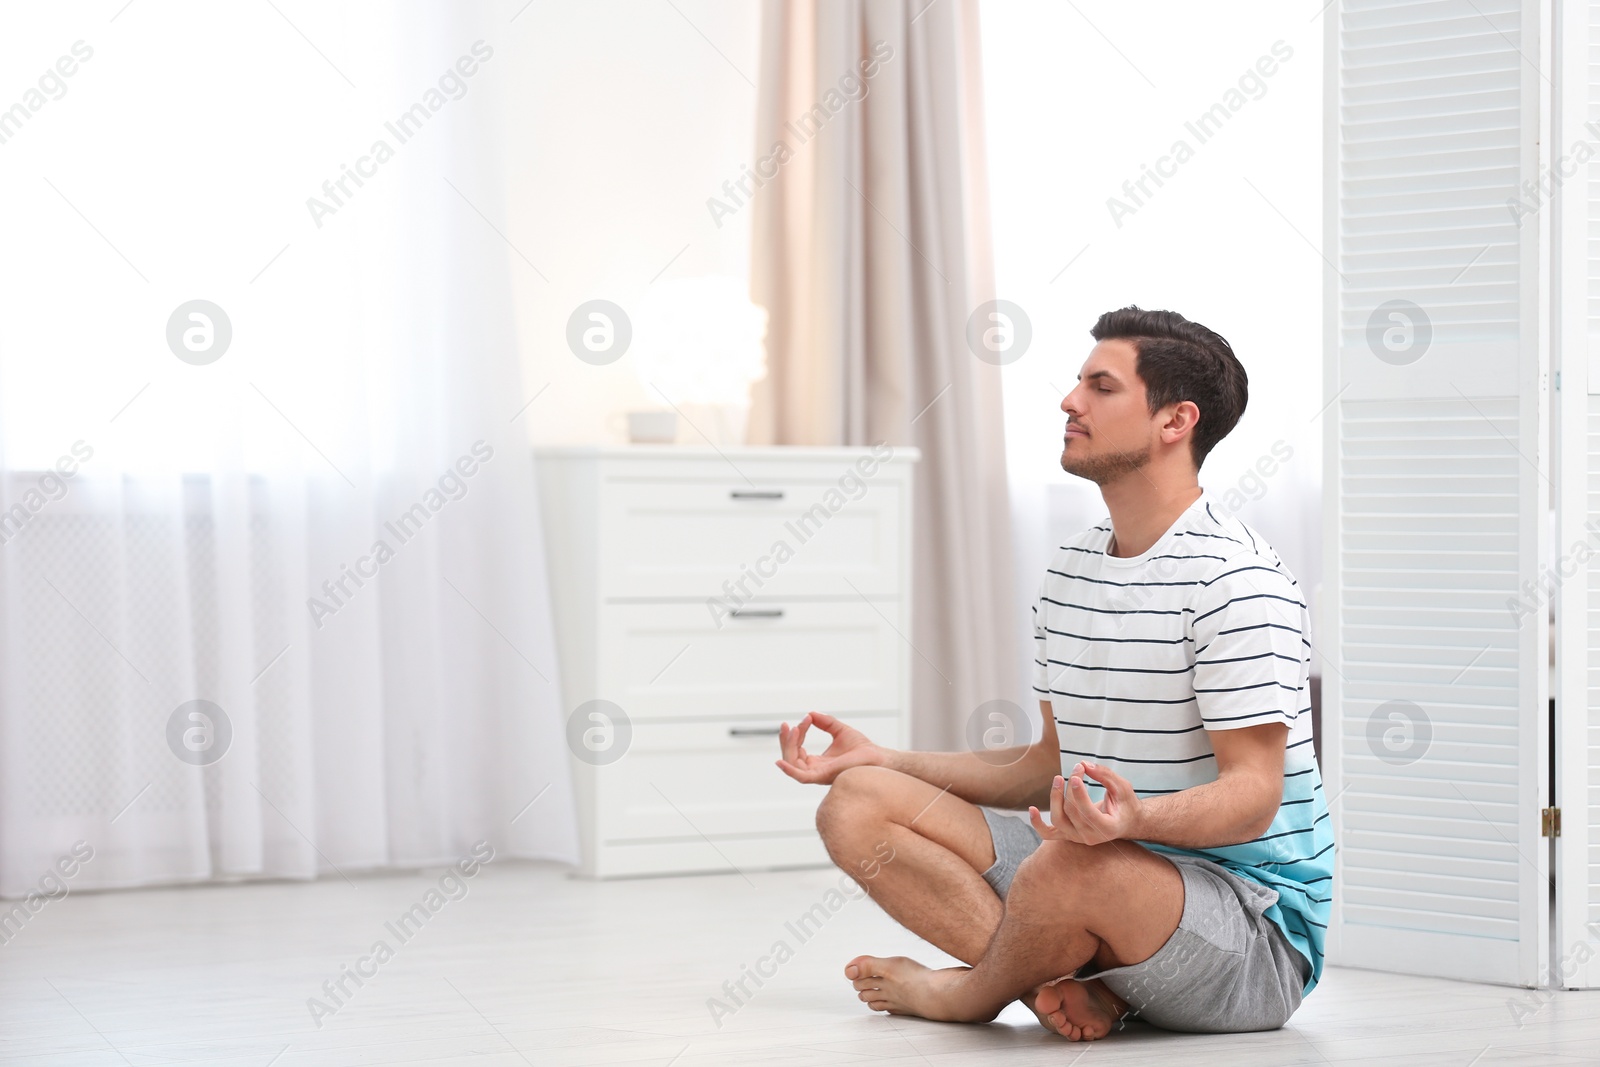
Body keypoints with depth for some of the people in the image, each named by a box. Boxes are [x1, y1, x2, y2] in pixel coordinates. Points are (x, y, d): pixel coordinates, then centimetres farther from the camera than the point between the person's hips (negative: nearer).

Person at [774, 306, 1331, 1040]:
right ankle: (1067, 983, -19)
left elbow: (1252, 796, -20)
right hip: (1109, 876, 8)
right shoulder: (1070, 571, 13)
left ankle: (966, 994, -3)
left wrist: (1133, 819, -41)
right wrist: (884, 761, 15)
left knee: (1070, 865, -40)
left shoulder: (1236, 582, -15)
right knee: (857, 803, 0)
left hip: (1256, 924, -8)